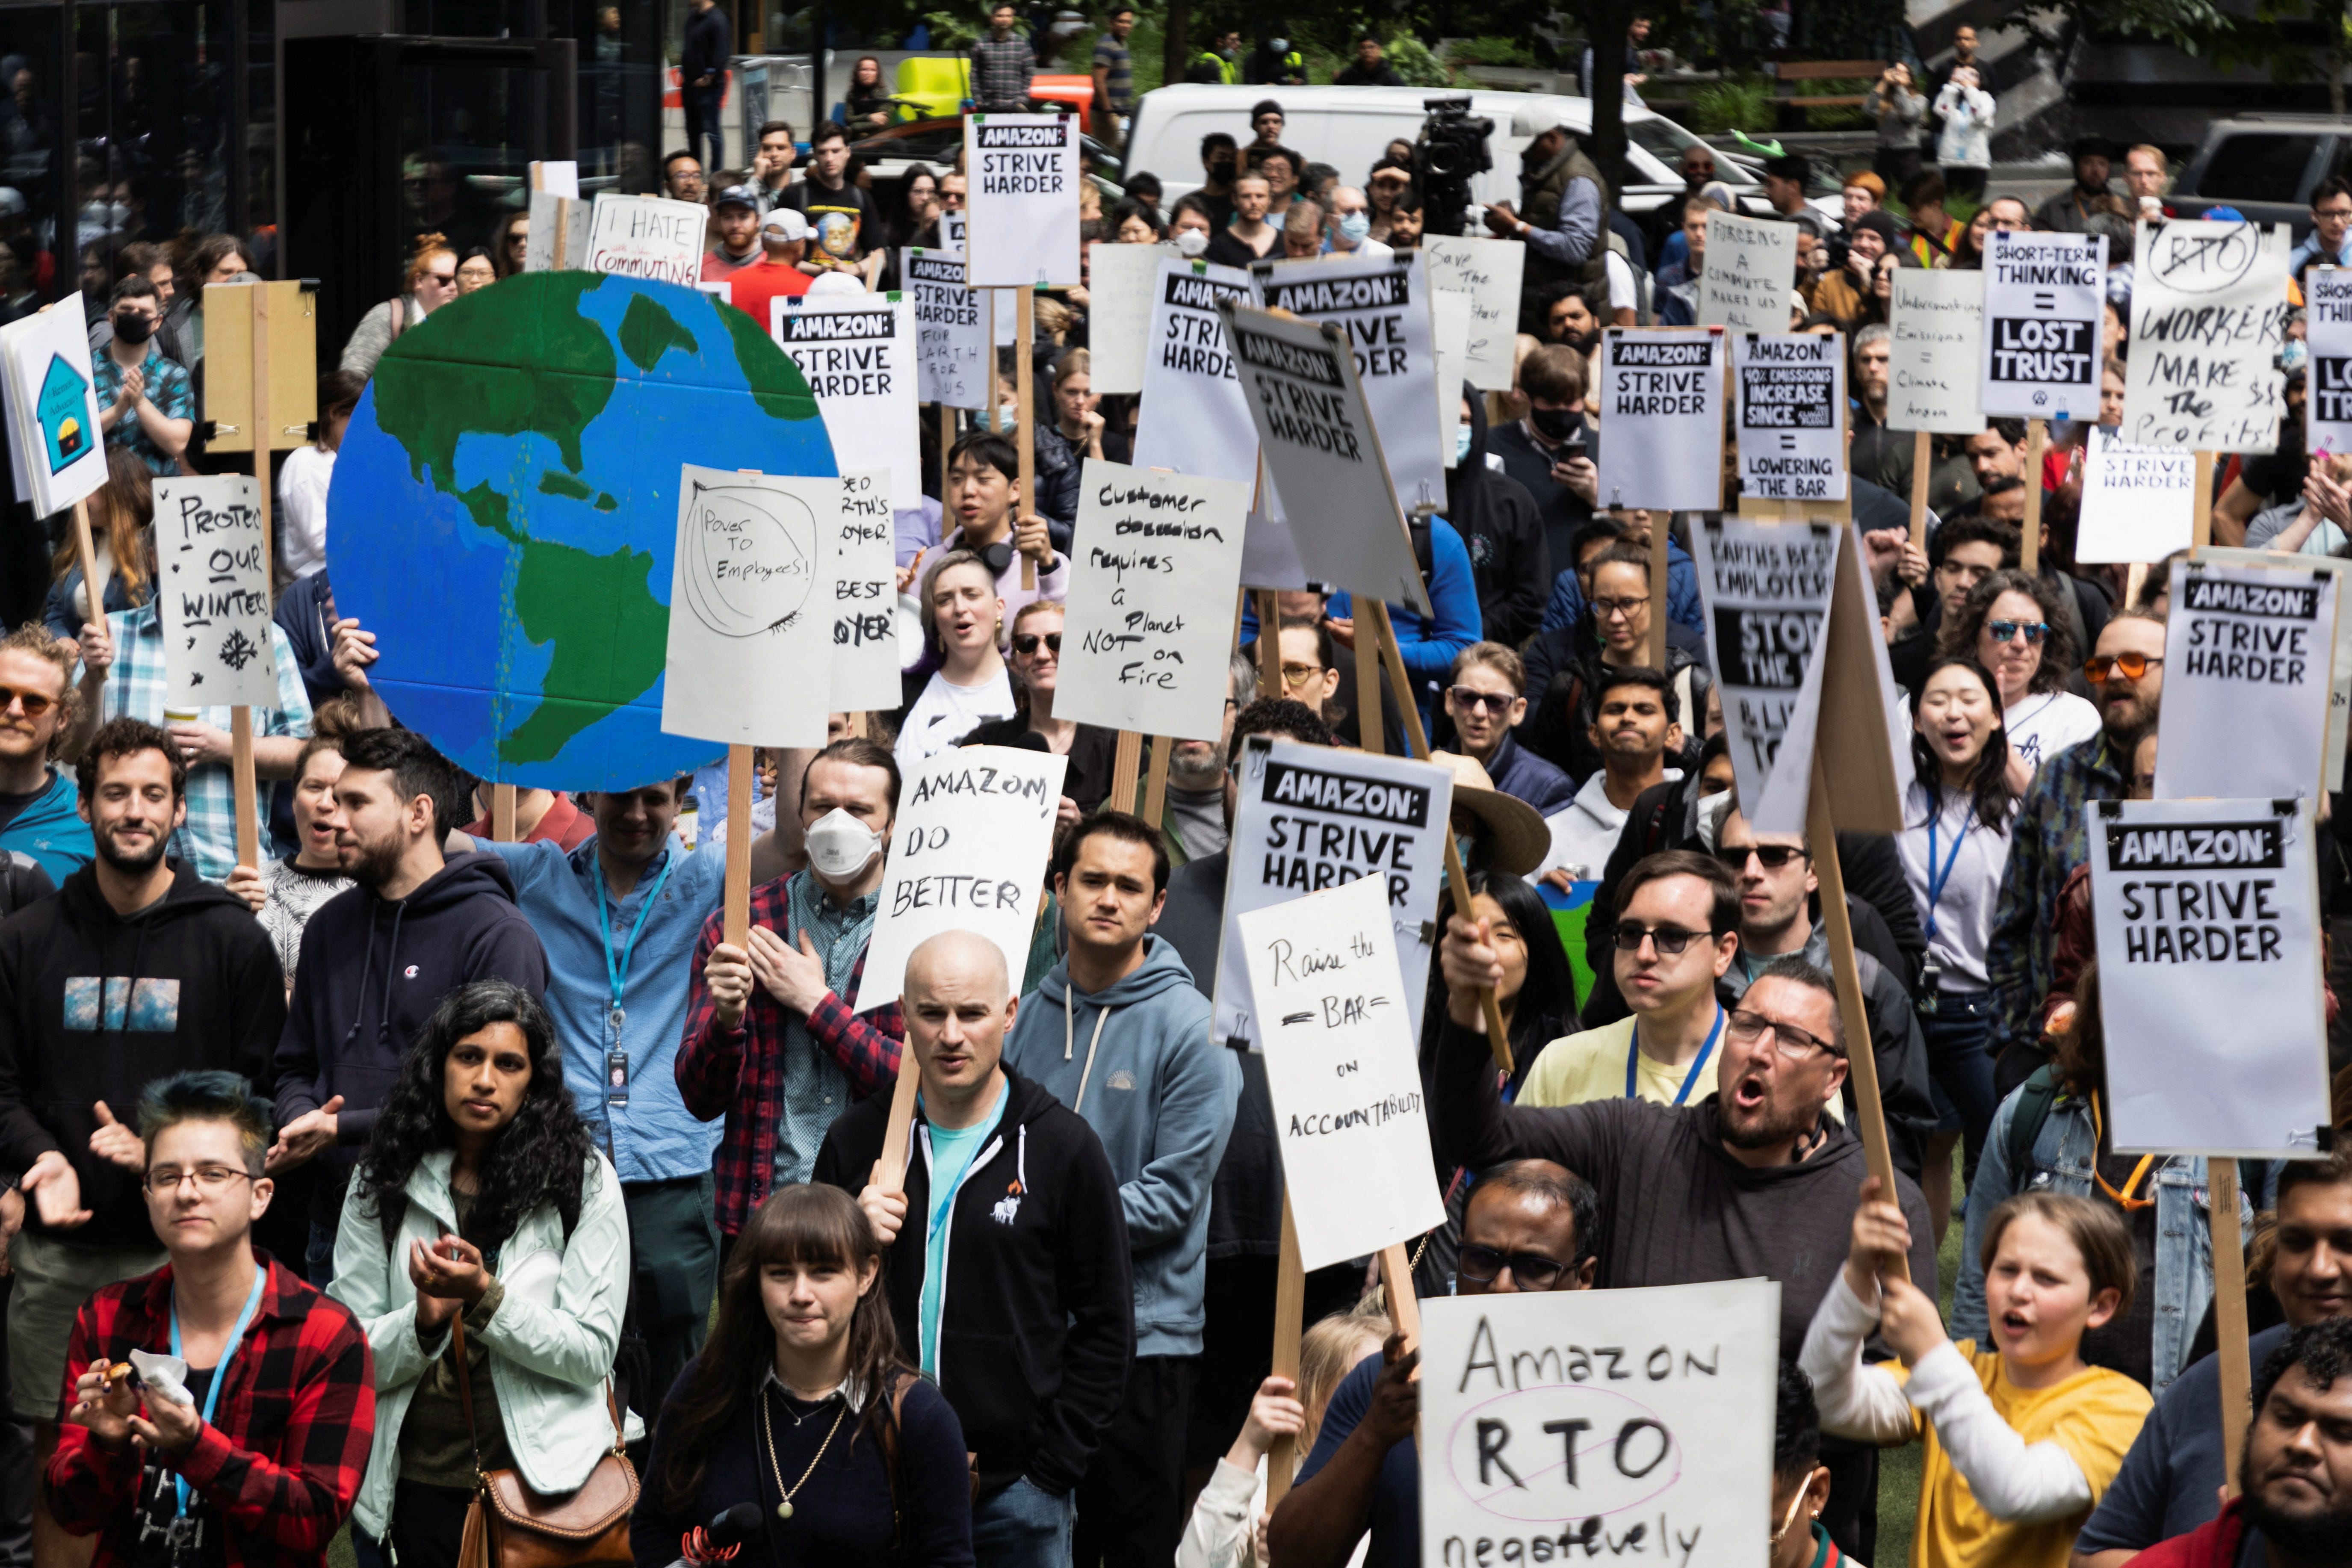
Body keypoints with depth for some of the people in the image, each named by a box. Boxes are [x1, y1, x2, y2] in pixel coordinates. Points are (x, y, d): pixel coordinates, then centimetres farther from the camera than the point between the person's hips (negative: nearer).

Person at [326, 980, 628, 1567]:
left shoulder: (583, 1179, -4)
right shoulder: (382, 1185, 1)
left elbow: (593, 1353, -9)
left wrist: (485, 1299, -22)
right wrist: (425, 1320, -21)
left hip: (547, 1474, -2)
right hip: (423, 1485, 2)